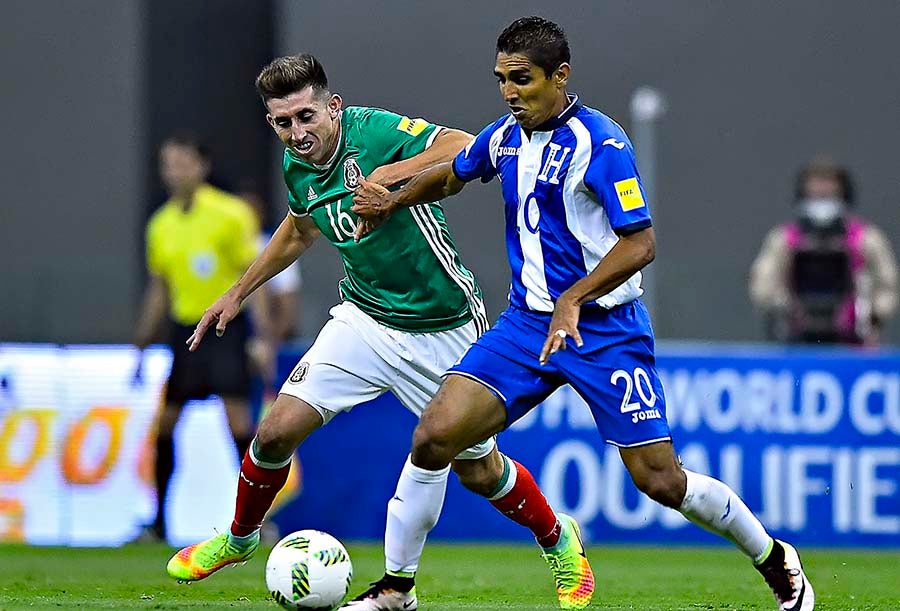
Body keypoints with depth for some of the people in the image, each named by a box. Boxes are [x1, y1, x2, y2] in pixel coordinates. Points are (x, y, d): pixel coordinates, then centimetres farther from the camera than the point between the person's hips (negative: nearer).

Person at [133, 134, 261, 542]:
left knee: (237, 418, -13)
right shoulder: (161, 225, 9)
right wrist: (141, 345, 16)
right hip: (183, 328, 5)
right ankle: (159, 521, 14)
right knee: (164, 422, 4)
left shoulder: (230, 215, -7)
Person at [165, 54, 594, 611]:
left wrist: (392, 173, -43)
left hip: (444, 330, -5)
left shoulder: (377, 132, -23)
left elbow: (469, 149, -36)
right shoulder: (297, 166, -2)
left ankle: (559, 539, 35)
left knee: (477, 469, 5)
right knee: (277, 432, -6)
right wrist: (238, 293, 25)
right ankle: (240, 539, 21)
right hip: (365, 318, 5)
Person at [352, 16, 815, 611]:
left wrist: (573, 300, -32)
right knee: (434, 435, -11)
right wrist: (391, 202, 21)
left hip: (604, 330, -6)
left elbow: (641, 243, -22)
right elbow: (450, 176, 30)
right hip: (526, 320, 6)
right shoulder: (505, 137, 6)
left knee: (659, 479, -6)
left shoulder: (600, 143, -16)